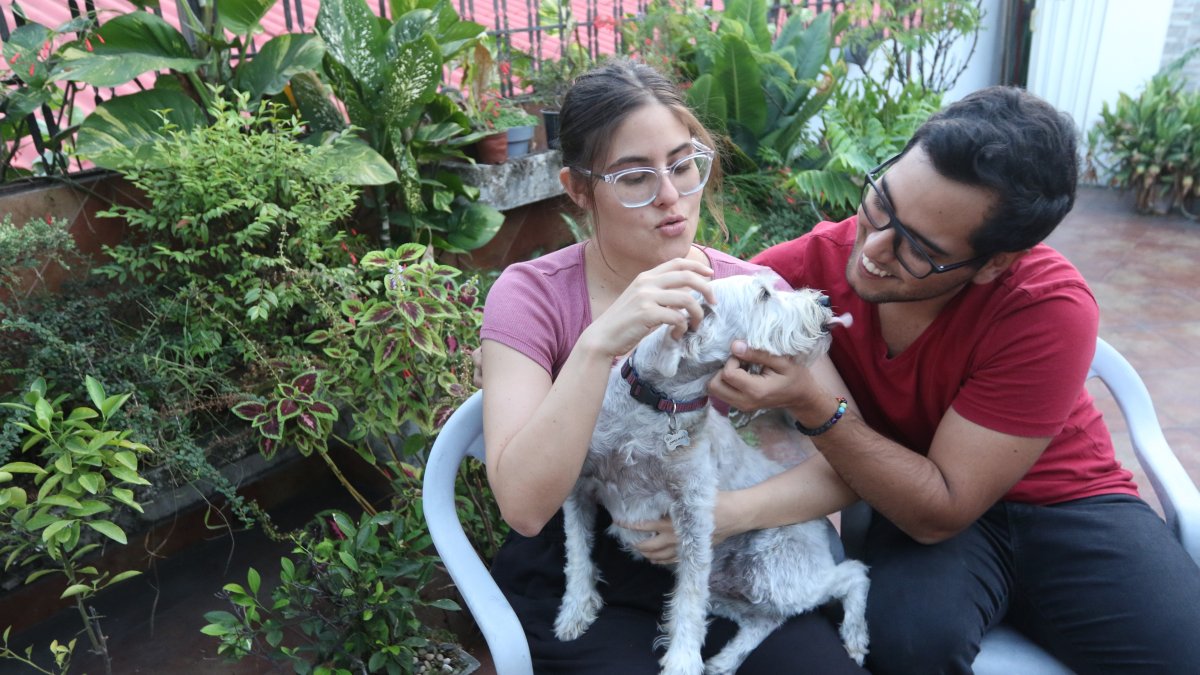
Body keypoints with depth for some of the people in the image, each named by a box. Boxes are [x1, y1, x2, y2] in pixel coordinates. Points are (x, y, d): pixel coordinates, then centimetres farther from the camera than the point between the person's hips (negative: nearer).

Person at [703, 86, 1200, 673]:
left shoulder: (1049, 310, -26)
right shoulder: (815, 261, -19)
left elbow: (939, 512, -24)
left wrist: (812, 406, -35)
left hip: (1060, 499, 0)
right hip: (907, 493, 1)